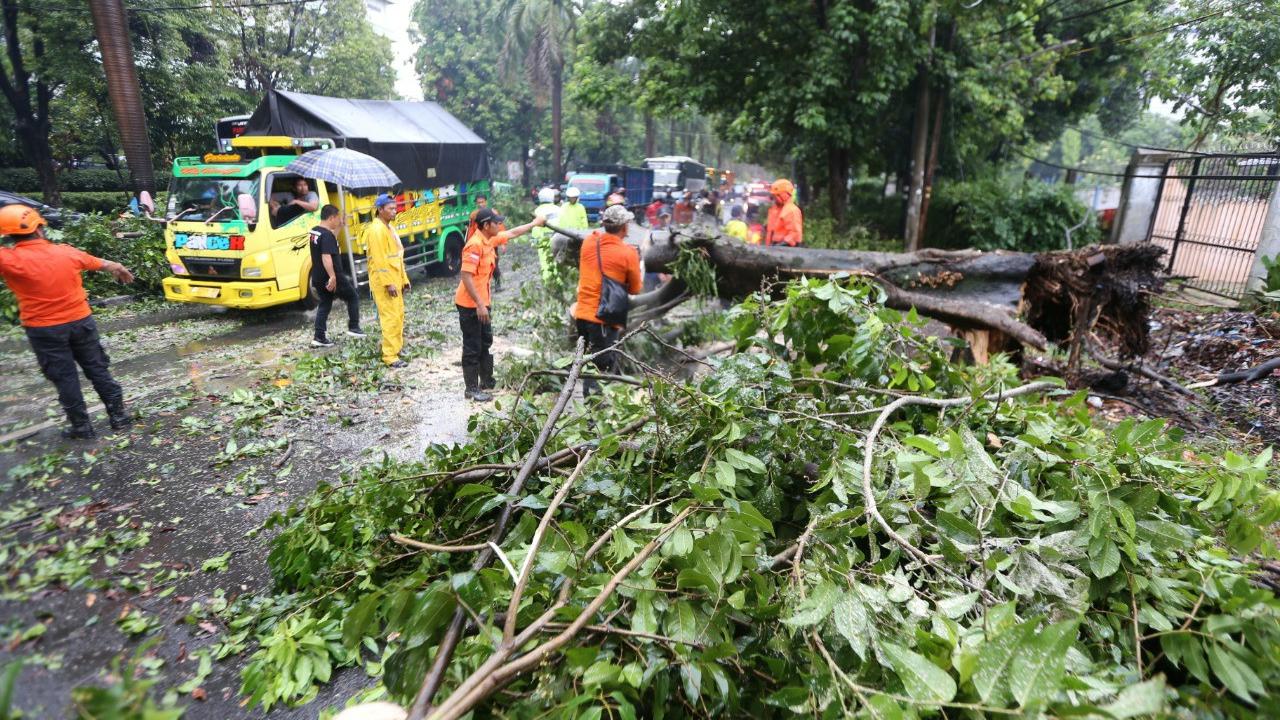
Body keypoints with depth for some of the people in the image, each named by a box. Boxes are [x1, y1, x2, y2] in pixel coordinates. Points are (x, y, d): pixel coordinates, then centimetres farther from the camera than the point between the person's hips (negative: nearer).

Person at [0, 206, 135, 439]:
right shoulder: (67, 252, -2)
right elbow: (104, 264, 17)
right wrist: (122, 270, 36)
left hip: (44, 330, -2)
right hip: (81, 322, 3)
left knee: (65, 378, 8)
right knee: (98, 370, 13)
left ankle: (81, 426, 16)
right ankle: (119, 416, 17)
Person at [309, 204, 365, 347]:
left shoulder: (314, 231, 10)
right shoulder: (327, 235, -20)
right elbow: (326, 257, -30)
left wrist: (338, 227, 22)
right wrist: (333, 277, -34)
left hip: (318, 278, 9)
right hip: (331, 278, -9)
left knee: (324, 305, 15)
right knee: (353, 297, 10)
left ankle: (319, 337, 12)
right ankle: (353, 327, 11)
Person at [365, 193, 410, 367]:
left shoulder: (388, 228, 17)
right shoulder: (376, 230, -15)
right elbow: (379, 259, -21)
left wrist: (403, 279, 18)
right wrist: (388, 283, -23)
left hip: (394, 280, 10)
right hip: (384, 282, -10)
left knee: (399, 314, 16)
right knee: (390, 317, -10)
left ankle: (396, 348, 29)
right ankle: (390, 356, -8)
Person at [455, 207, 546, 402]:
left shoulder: (490, 240, 6)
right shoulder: (475, 244, -22)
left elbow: (512, 233, 24)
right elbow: (466, 276, -26)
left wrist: (534, 224, 29)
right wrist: (479, 304, -27)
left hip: (481, 302, 10)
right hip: (470, 305, -10)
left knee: (485, 342, 19)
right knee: (472, 347, -1)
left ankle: (487, 381, 32)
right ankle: (472, 390, 8)